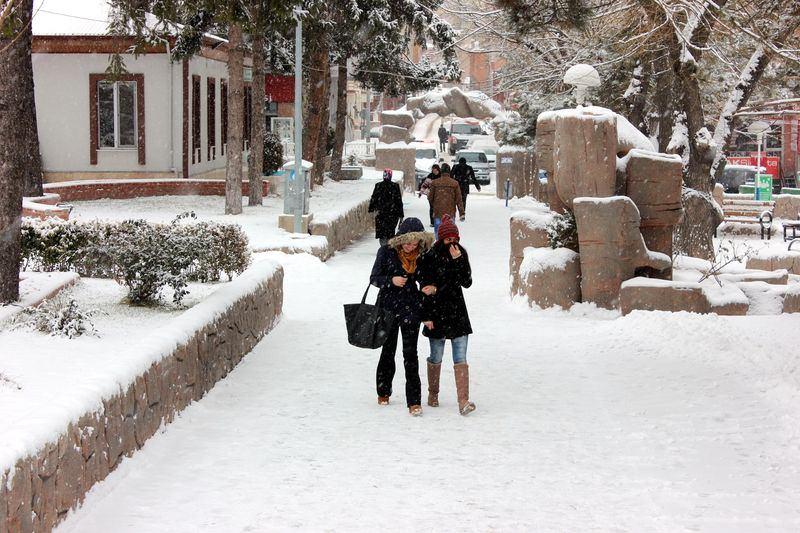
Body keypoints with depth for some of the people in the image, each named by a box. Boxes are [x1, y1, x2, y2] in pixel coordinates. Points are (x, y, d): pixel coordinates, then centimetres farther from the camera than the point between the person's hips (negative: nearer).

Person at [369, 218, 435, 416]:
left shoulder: (421, 255, 0)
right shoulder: (386, 252, -6)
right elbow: (374, 278, -4)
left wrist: (430, 288, -10)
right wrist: (391, 280, -22)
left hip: (411, 308, 0)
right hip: (388, 306, 0)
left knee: (410, 353, -7)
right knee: (388, 350, 14)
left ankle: (414, 401, -8)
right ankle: (383, 392, 34)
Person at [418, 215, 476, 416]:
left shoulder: (461, 254, 3)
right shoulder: (430, 257, -7)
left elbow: (467, 282, -3)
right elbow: (426, 288, -6)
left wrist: (458, 261, -15)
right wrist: (427, 316, -9)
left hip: (457, 312, 2)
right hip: (437, 313, -2)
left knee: (460, 358, -6)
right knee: (436, 357, 9)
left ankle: (463, 401, -13)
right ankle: (433, 394, 29)